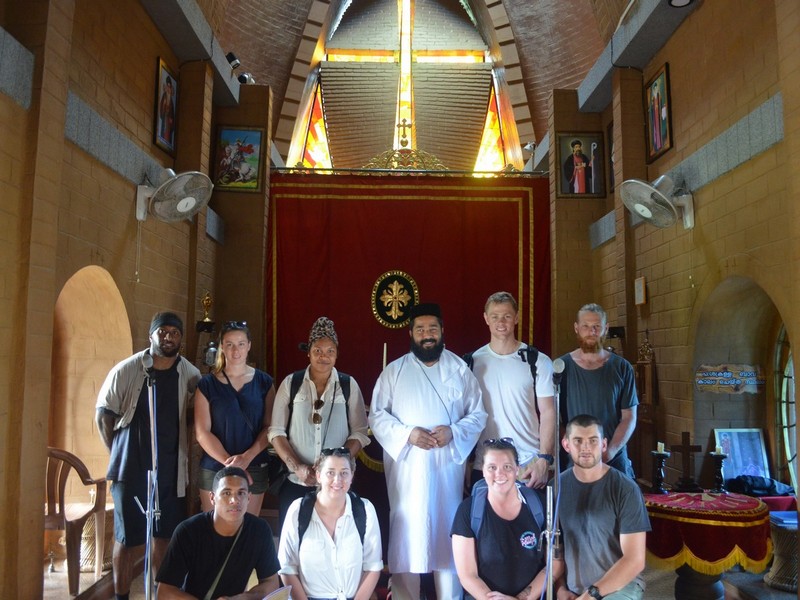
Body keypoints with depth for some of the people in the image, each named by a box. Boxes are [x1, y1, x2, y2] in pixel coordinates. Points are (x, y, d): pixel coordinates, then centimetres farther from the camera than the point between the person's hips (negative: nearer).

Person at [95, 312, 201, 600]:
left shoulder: (190, 375, 0)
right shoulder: (126, 370, -4)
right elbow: (104, 413, 2)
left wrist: (185, 451, 3)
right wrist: (118, 454, 1)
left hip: (170, 469, 2)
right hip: (132, 468, -2)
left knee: (165, 534, 11)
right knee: (127, 538, 6)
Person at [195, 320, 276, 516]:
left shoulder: (263, 382, 3)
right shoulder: (207, 385, 1)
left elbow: (270, 427, -1)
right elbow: (202, 432, -4)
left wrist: (246, 458, -14)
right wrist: (230, 463, -14)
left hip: (254, 470, 1)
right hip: (214, 470, 0)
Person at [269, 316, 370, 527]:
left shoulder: (349, 385, 1)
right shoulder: (290, 383, 1)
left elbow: (360, 432, 1)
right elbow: (276, 431, 0)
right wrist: (297, 467, -11)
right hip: (294, 482, 0)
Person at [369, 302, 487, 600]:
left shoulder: (460, 369, 6)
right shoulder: (394, 371, 4)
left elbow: (478, 414, 5)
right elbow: (377, 416, 1)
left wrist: (453, 432, -14)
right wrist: (407, 434, -15)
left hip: (448, 465, 1)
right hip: (407, 466, 0)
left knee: (447, 533, 8)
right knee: (406, 534, 3)